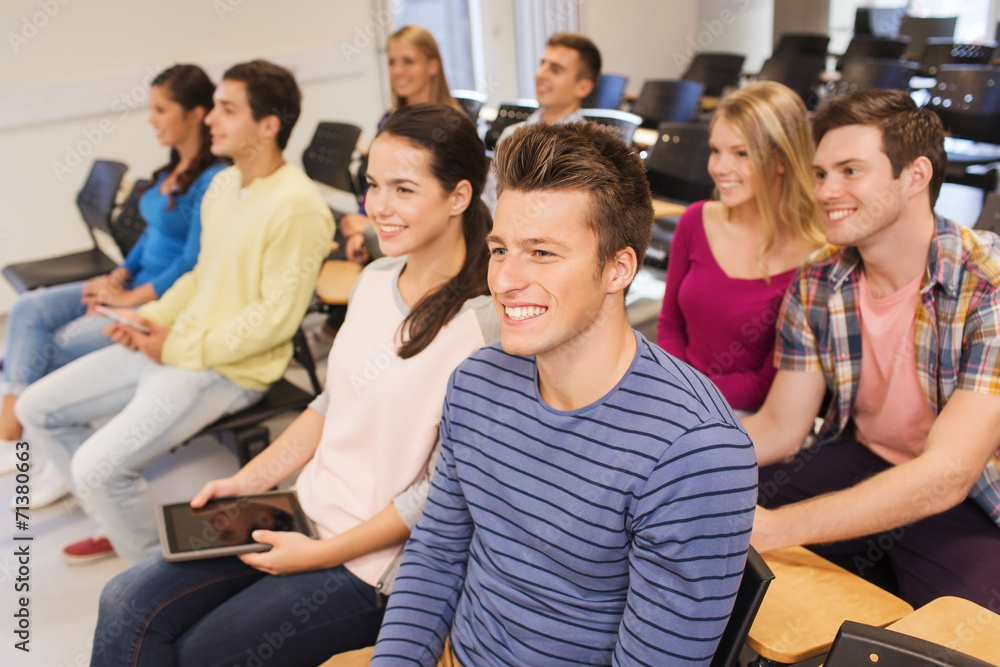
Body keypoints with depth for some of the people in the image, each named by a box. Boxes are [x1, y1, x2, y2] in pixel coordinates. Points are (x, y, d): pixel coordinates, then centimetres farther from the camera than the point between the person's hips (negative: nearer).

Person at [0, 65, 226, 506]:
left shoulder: (213, 180, -18)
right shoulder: (173, 169, 11)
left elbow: (194, 263, -20)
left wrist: (131, 298, -14)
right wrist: (118, 276, 3)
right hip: (137, 284, 10)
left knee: (63, 345, -16)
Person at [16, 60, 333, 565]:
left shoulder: (295, 206, -20)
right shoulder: (223, 184, 10)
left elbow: (277, 317, -22)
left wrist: (181, 348, -16)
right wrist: (154, 317, 2)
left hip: (229, 369, -9)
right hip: (171, 344, 10)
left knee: (98, 467, -21)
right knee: (38, 409, 12)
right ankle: (122, 525, 26)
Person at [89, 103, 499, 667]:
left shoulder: (478, 325, -23)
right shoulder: (377, 278, 3)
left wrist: (321, 553, -15)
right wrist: (247, 483, 7)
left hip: (377, 563, -7)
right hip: (308, 514, 7)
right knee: (129, 606, 0)